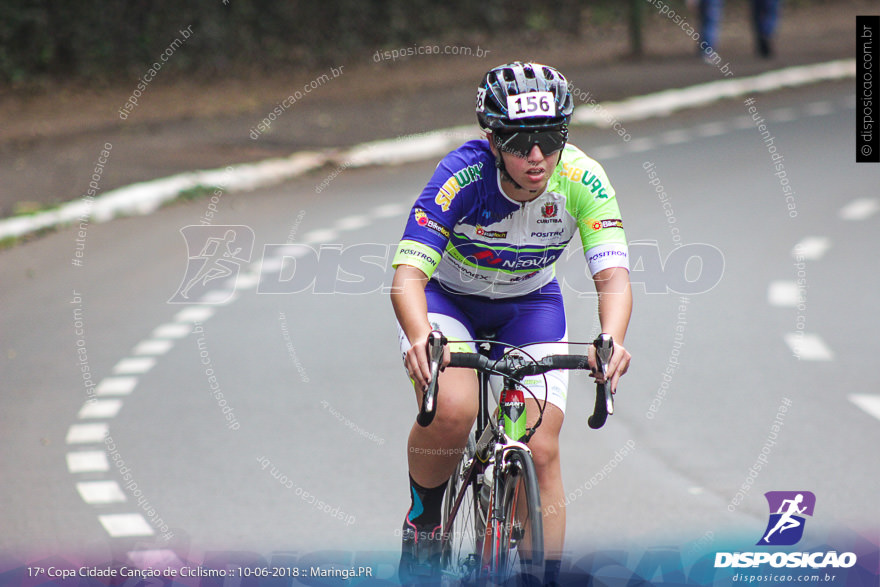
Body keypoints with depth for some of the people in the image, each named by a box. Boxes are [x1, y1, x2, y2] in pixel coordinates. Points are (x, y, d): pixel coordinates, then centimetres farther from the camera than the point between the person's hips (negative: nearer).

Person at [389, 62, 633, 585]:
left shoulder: (582, 180, -27)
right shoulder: (464, 174, -33)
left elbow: (613, 276, -33)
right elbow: (409, 272, -39)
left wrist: (611, 340, -55)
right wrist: (419, 337, -60)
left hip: (530, 304, 2)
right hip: (447, 297, -2)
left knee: (541, 450, -11)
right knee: (452, 411, -28)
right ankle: (424, 518, 0)